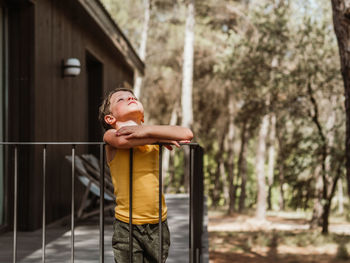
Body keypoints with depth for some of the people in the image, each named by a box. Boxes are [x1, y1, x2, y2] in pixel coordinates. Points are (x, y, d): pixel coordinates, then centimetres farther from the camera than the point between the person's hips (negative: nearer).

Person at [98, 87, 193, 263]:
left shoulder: (152, 138, 6)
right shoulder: (111, 135, -2)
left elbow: (186, 134, -9)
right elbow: (123, 141, -26)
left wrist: (146, 130, -17)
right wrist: (161, 137, -15)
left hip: (157, 224, 3)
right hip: (126, 226, -3)